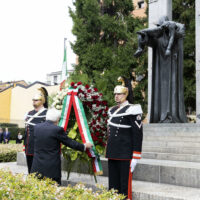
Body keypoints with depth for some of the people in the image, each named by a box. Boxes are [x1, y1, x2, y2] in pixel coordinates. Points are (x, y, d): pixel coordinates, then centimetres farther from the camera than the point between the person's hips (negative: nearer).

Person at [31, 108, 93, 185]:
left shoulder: (36, 127, 3)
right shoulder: (57, 129, -12)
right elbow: (70, 142, -3)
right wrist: (84, 146, 14)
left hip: (37, 167, 5)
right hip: (52, 169, -5)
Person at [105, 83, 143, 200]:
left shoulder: (132, 110, -10)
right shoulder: (113, 110, 13)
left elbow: (138, 134, -13)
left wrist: (135, 157, -15)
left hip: (125, 155, -7)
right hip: (112, 154, 7)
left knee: (125, 184, 0)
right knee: (113, 183, 13)